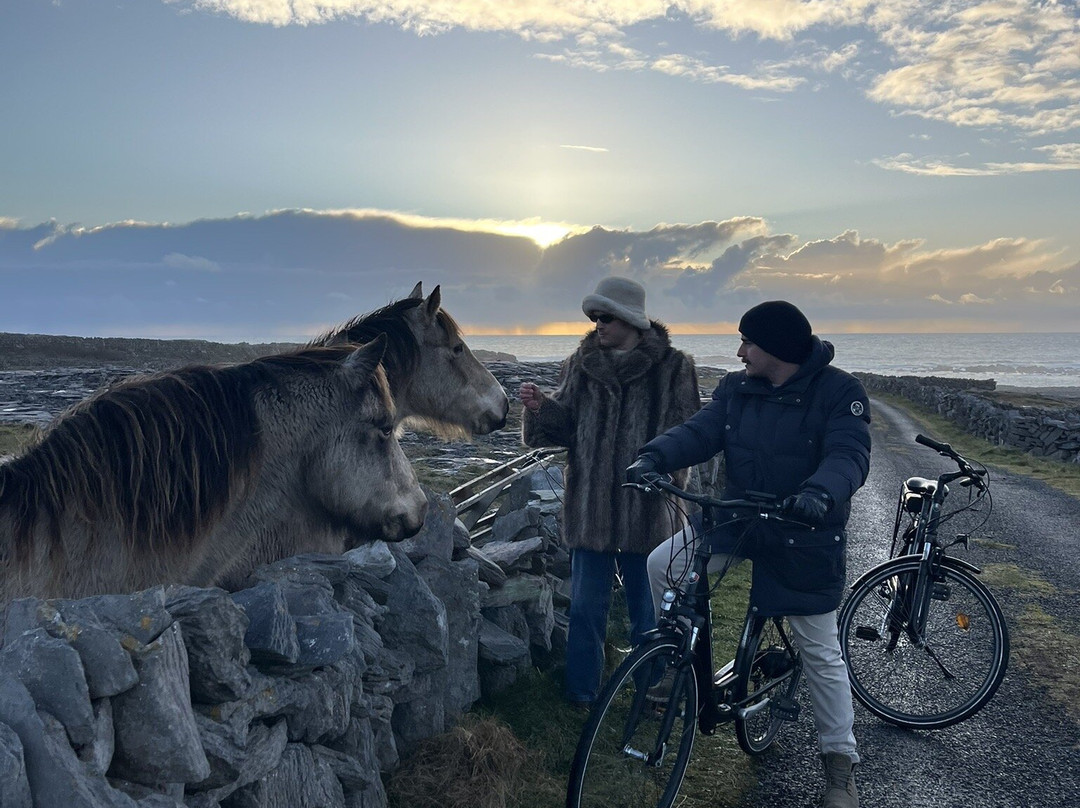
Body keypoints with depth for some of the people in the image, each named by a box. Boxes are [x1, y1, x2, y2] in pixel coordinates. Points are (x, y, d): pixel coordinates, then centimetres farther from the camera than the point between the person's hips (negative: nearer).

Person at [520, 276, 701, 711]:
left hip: (645, 509, -2)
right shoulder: (582, 364, 6)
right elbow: (564, 425, 8)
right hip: (590, 507, 2)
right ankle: (582, 695, 25)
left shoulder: (672, 368, -2)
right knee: (586, 606, 9)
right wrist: (539, 408, -11)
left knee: (648, 612, 11)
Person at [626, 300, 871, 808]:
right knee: (661, 567, -13)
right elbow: (700, 431, -10)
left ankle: (840, 763, 24)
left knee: (820, 652, 5)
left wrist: (820, 493, -47)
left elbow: (850, 455, -26)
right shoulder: (736, 389, 0)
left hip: (804, 535, -4)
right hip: (736, 517, 4)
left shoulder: (838, 392, -14)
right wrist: (654, 456, -30)